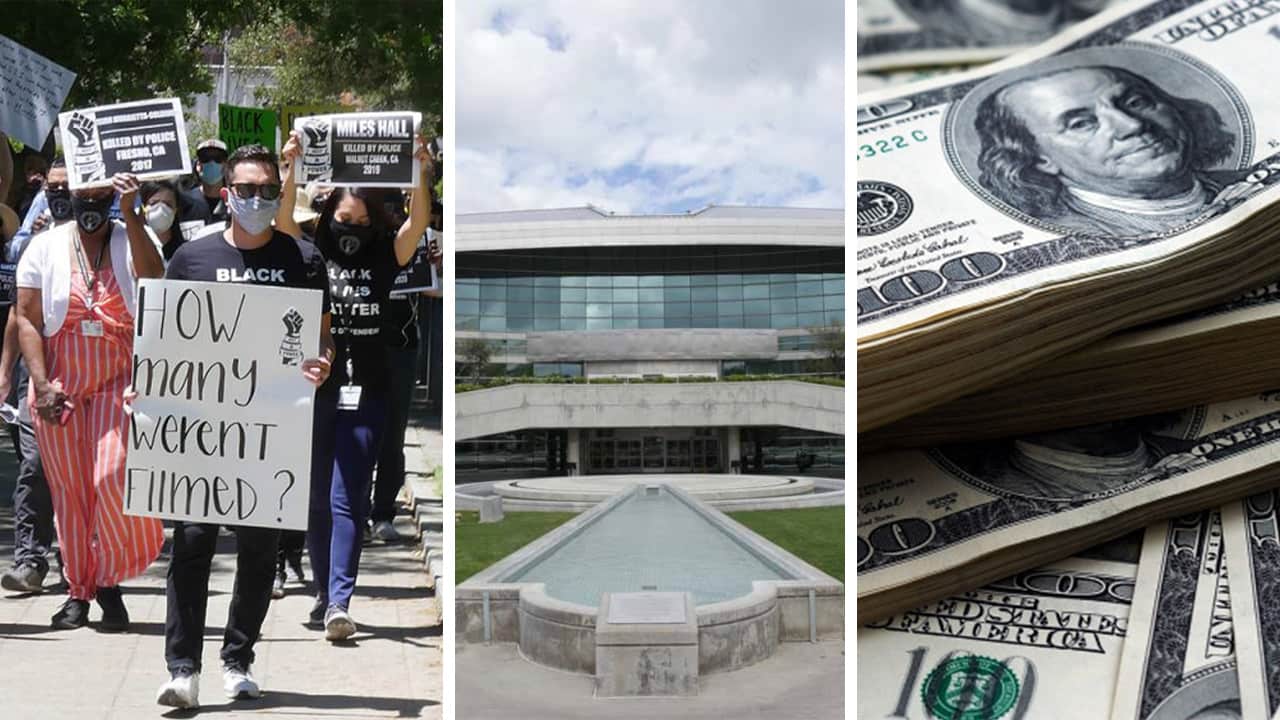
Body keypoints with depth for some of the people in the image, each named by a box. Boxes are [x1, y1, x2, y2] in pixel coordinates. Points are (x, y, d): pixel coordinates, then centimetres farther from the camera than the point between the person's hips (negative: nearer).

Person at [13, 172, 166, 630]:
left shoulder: (133, 239, 3)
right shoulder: (46, 247, 6)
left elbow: (154, 279, -19)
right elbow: (27, 318, 3)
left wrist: (130, 215, -23)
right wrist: (41, 384, -7)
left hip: (118, 381, -2)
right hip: (59, 385, 2)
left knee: (114, 478, -14)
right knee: (69, 489, 6)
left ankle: (109, 580, 5)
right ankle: (78, 590, 17)